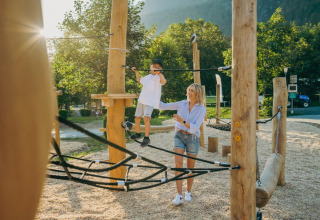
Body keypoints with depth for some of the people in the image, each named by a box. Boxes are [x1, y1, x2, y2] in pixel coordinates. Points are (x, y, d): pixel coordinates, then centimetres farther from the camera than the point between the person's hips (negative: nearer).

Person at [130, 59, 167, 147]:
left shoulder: (158, 77, -5)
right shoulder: (147, 77, 15)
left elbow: (164, 81, -30)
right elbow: (139, 80, 38)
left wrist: (158, 72, -38)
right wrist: (136, 71, 34)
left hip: (150, 102, -7)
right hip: (141, 100, 7)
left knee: (146, 118, -23)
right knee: (137, 118, 14)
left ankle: (146, 138, -11)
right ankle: (137, 134, 36)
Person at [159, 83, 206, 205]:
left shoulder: (201, 109, -5)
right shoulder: (182, 104, 3)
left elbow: (195, 127, -14)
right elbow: (163, 106, 5)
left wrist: (182, 121, -28)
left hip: (192, 138, -1)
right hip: (179, 136, 1)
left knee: (190, 167, 9)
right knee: (178, 164, -12)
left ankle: (188, 192, 28)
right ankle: (179, 195, -8)